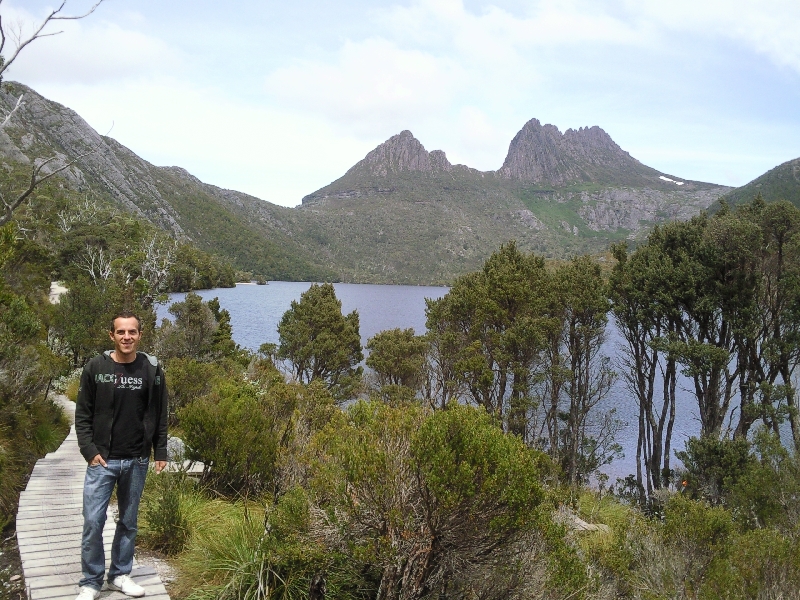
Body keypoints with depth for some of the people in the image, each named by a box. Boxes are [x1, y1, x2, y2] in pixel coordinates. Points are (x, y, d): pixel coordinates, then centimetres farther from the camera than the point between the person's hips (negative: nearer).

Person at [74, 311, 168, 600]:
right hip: (102, 460, -1)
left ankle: (120, 575, 27)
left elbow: (159, 415, 5)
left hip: (137, 461, 2)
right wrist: (90, 451, -8)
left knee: (129, 522, 12)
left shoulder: (152, 370, -1)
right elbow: (82, 415, 0)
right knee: (93, 522, -3)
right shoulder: (95, 368, -4)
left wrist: (160, 452, 3)